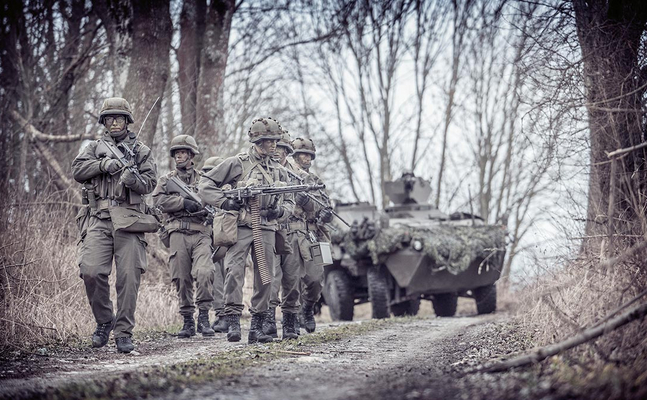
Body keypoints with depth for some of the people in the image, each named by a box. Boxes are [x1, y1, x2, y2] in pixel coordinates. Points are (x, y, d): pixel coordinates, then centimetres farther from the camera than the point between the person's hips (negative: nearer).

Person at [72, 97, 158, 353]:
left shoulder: (141, 151, 16)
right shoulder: (94, 148, 20)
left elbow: (150, 183, 6)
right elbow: (78, 170, 4)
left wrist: (133, 179, -15)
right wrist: (104, 164, -10)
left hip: (128, 219, -1)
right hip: (99, 217, 1)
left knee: (129, 277, -7)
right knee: (91, 271, -13)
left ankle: (123, 332, 0)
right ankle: (103, 322, 7)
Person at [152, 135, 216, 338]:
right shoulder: (167, 179, 15)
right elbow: (158, 200, -1)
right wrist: (183, 202, -12)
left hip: (201, 233, -1)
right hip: (178, 234, 1)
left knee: (204, 273, -21)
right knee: (182, 279, 0)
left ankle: (203, 316, -9)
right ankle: (187, 320, 11)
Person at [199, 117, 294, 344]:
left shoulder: (277, 171, 17)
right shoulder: (237, 163, 1)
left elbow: (289, 201, 22)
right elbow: (205, 185, 0)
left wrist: (280, 210, 0)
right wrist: (225, 202, -14)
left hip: (266, 229, 5)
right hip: (240, 226, -5)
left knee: (265, 277, 4)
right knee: (234, 271, -18)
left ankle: (257, 327, 11)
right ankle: (233, 322, -17)